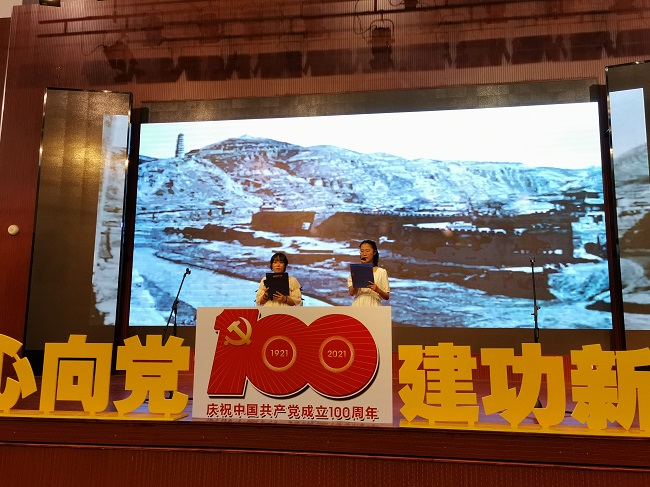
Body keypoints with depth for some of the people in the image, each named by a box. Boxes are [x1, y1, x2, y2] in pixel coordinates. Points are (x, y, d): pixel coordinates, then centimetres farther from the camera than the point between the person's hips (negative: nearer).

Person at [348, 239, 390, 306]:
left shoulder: (381, 272, 2)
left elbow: (387, 297, 2)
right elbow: (351, 293, -6)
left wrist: (377, 290, -19)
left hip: (373, 305, -1)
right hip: (358, 305, 1)